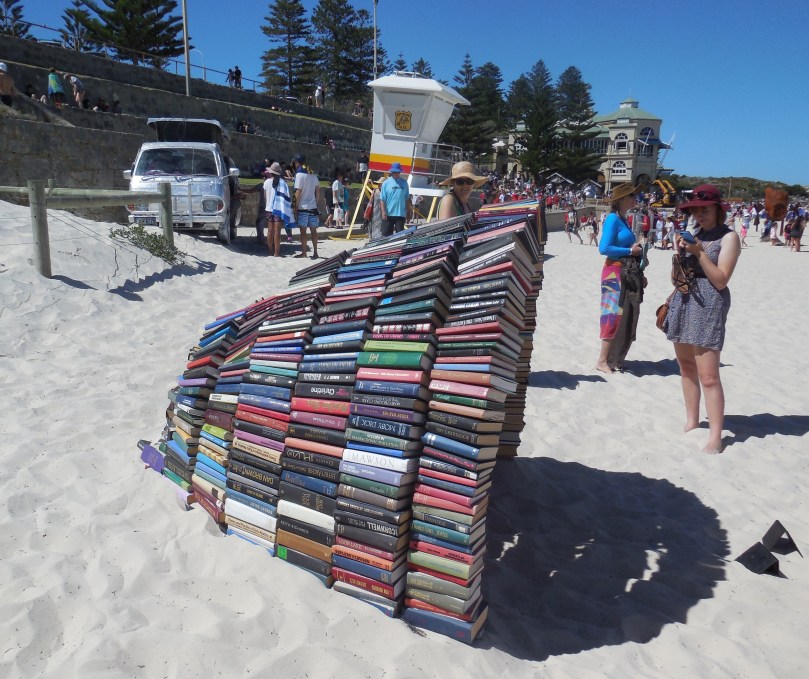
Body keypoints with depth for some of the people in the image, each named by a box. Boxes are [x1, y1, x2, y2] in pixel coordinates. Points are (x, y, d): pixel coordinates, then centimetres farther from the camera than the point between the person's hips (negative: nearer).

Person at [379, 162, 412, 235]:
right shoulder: (386, 183, 0)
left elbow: (407, 199, 10)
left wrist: (408, 212, 10)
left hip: (401, 214, 1)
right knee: (387, 233, 5)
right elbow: (383, 199, -2)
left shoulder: (404, 183, 6)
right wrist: (383, 212, -9)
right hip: (389, 213, -1)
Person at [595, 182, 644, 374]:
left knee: (625, 315, 11)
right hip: (614, 272, -9)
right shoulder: (613, 219, -13)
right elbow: (604, 248, -21)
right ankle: (602, 360, -1)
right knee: (615, 315, -8)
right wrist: (630, 251, -16)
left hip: (626, 272, 9)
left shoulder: (623, 219, 13)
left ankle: (611, 357, 18)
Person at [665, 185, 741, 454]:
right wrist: (679, 252, -2)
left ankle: (715, 437, -4)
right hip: (682, 300, 7)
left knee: (708, 375, -10)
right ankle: (691, 421, 26)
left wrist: (700, 252, -17)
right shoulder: (694, 235, 12)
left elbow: (720, 280, -11)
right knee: (686, 366, 13)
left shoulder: (728, 237, -4)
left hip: (709, 304, -7)